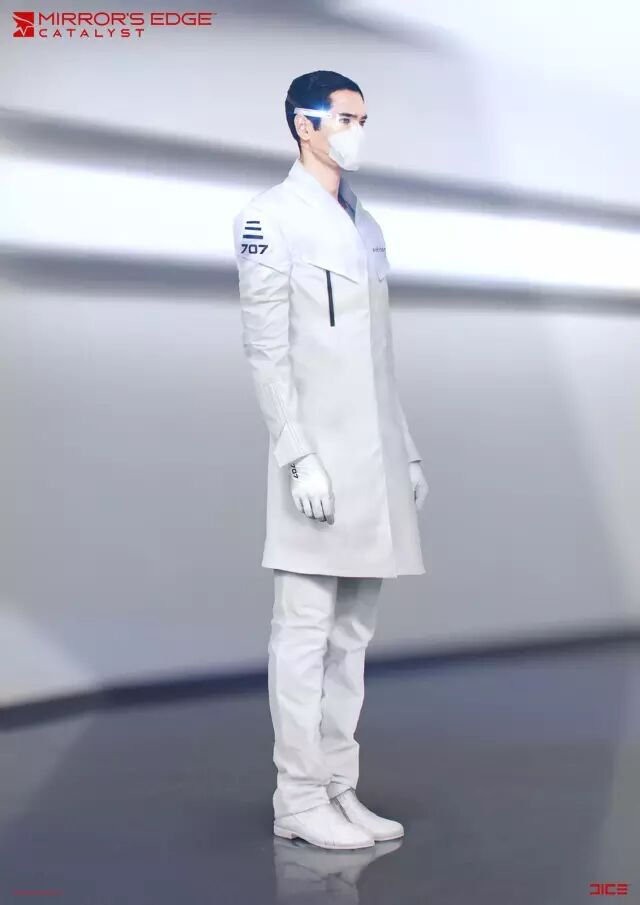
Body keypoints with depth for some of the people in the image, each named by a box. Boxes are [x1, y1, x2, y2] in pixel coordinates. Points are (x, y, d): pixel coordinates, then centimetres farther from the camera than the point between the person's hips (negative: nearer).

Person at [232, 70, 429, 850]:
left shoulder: (366, 226, 19)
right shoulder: (270, 219, -2)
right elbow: (265, 350, -10)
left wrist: (407, 451, 15)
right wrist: (298, 457, -17)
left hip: (376, 464, 7)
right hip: (319, 460, -7)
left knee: (352, 635, 10)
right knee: (306, 632, -2)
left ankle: (338, 789, 18)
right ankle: (299, 800, 7)